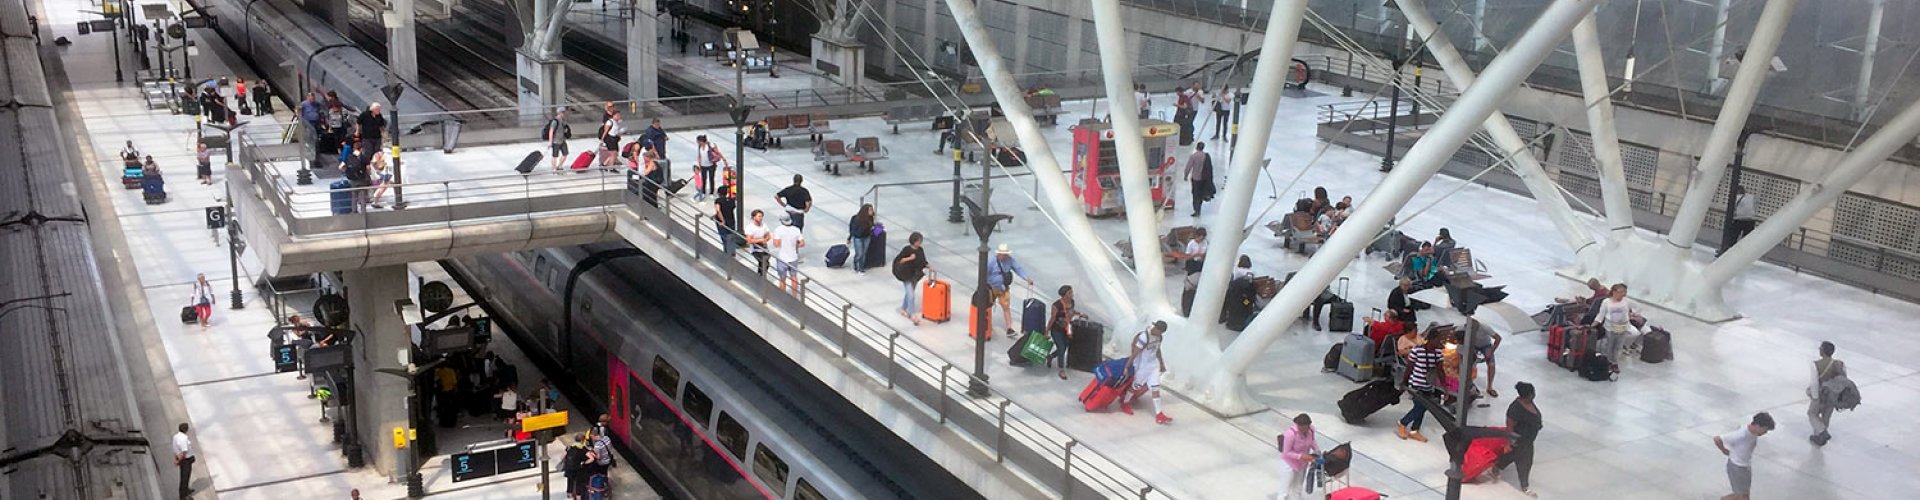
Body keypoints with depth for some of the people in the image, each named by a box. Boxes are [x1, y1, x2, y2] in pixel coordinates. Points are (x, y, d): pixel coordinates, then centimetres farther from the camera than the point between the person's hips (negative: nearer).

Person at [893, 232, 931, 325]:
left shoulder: (920, 250, 1)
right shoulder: (906, 249, -16)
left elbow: (923, 262, 11)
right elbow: (897, 261, -18)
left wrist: (929, 266, -6)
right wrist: (909, 258, -27)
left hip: (915, 275, 6)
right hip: (907, 276, -6)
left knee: (909, 293, 18)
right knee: (911, 295, -11)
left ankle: (903, 309, 37)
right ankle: (913, 315, -13)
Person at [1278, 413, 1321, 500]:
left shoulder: (1311, 429, -17)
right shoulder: (1291, 434, -35)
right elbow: (1286, 453, -26)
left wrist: (1317, 450, -13)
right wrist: (1301, 456, -32)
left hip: (1303, 462, 6)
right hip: (1290, 462, -6)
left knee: (1298, 485, 26)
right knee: (1287, 487, 7)